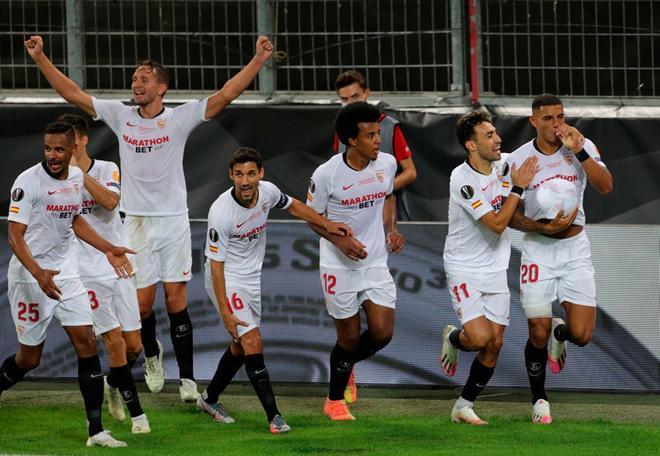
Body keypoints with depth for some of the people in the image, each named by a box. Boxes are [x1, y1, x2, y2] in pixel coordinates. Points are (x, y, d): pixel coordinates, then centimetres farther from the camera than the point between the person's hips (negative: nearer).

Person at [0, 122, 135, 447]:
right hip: (30, 276, -6)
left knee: (86, 343, -4)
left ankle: (96, 430, -3)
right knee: (30, 357, 1)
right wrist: (38, 274, -34)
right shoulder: (28, 182, -17)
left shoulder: (76, 178, 5)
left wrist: (107, 249, 16)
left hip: (66, 274, 6)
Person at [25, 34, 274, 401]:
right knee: (142, 302, 1)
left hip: (174, 222, -2)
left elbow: (224, 96, -11)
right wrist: (40, 58, 0)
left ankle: (187, 378, 4)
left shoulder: (179, 119, -4)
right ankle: (152, 354, 31)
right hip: (137, 223, 2)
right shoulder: (121, 116, 3)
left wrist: (258, 61, -20)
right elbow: (72, 93, 5)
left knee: (176, 300, -1)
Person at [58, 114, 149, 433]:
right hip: (86, 272, -1)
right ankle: (136, 413, 0)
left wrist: (78, 172, -20)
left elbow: (110, 201, -21)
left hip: (118, 266, 1)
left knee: (133, 346, 4)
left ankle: (113, 384, 35)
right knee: (115, 341, -10)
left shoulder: (107, 170, 0)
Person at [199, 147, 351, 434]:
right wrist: (225, 313, -26)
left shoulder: (267, 192, -11)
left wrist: (327, 225, 6)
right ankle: (274, 416, -15)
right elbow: (216, 264, -24)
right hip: (226, 281, -7)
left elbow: (292, 206, 13)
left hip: (252, 278, 7)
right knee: (252, 343, -17)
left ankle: (210, 399, 36)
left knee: (241, 345, 17)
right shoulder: (221, 213, -29)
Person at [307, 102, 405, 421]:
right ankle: (334, 401, 27)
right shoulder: (327, 174, -18)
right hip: (339, 266, -4)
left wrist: (391, 229, -1)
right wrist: (339, 240, -21)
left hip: (376, 263, 4)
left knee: (382, 332, -4)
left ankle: (347, 364, 30)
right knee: (349, 337, 3)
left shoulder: (387, 164, -5)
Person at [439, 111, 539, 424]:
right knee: (479, 337, -20)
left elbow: (512, 216, 14)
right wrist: (518, 188, -20)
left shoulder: (504, 166, 0)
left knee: (495, 343, 1)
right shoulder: (462, 180, -21)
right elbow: (496, 224, -23)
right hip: (464, 269, -6)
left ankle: (464, 406, 15)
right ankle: (453, 339, 16)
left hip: (495, 269, 6)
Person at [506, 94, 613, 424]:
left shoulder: (583, 147, -3)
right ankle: (539, 400, 18)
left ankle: (559, 333, 31)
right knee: (538, 335, -5)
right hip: (538, 250, -1)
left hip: (575, 248, 1)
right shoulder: (518, 160, -6)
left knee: (581, 334, -7)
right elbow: (510, 215, 0)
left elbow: (605, 186, -16)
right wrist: (541, 227, -17)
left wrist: (579, 151, -23)